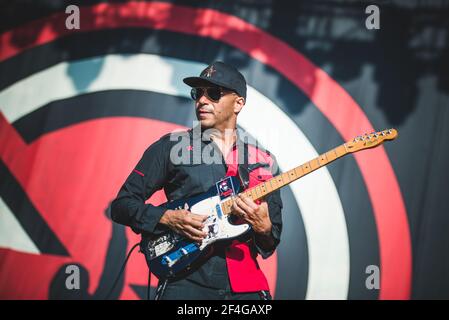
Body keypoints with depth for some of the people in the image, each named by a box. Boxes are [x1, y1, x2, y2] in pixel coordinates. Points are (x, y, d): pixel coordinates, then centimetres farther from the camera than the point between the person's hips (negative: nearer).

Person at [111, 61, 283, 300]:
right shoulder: (171, 147, 5)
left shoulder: (264, 161, 13)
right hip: (187, 278, -2)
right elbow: (122, 204, 5)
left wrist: (263, 228, -8)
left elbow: (272, 242, 15)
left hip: (246, 285, 2)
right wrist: (168, 218, -11)